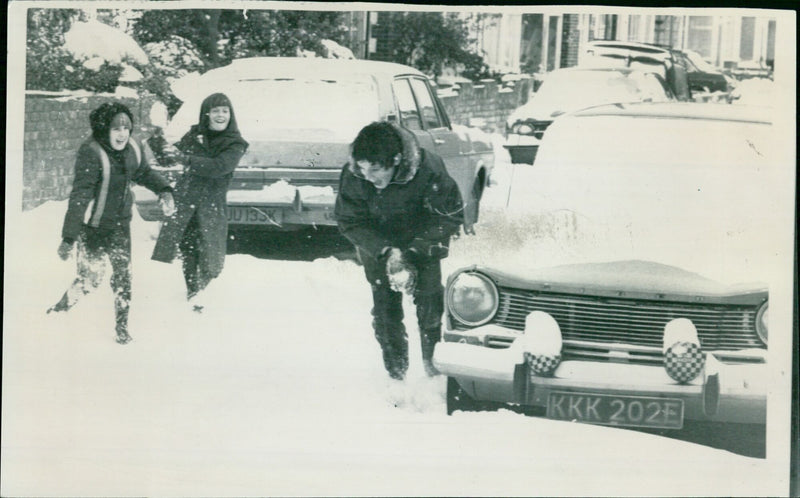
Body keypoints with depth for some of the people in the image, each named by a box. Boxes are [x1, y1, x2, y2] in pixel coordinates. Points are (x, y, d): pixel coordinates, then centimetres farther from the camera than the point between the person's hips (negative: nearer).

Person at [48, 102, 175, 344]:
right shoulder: (91, 153, -25)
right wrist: (69, 238, -30)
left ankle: (122, 326, 23)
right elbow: (79, 196, -27)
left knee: (123, 274, 7)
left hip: (120, 223, 6)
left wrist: (164, 190, 3)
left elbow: (144, 173, 18)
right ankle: (61, 307, 25)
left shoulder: (134, 149, -6)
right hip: (93, 226, -5)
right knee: (92, 276, -2)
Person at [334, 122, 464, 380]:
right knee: (385, 307, 2)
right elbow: (350, 222, -15)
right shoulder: (352, 176, -26)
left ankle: (435, 364, 19)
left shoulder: (428, 170, -31)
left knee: (429, 302, -1)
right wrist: (386, 252, -28)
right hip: (377, 245, 1)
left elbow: (451, 216, -20)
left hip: (422, 243, -1)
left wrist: (415, 252, -26)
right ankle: (396, 373, 16)